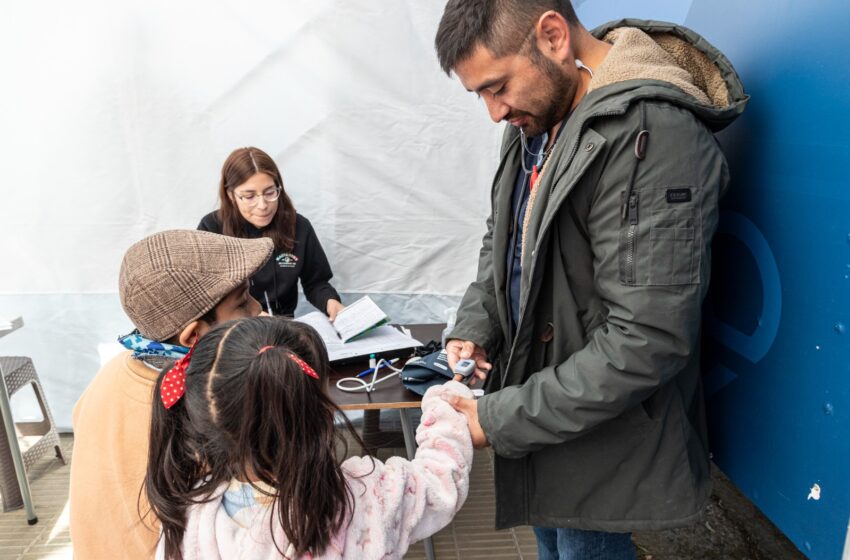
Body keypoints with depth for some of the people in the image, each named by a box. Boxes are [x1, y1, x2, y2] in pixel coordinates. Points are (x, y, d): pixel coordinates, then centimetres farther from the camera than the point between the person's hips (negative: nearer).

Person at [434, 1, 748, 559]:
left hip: (606, 430, -7)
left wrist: (504, 419, -21)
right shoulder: (536, 115, 0)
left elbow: (648, 342, -28)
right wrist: (474, 326, -3)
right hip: (537, 378, 7)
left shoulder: (653, 136, -27)